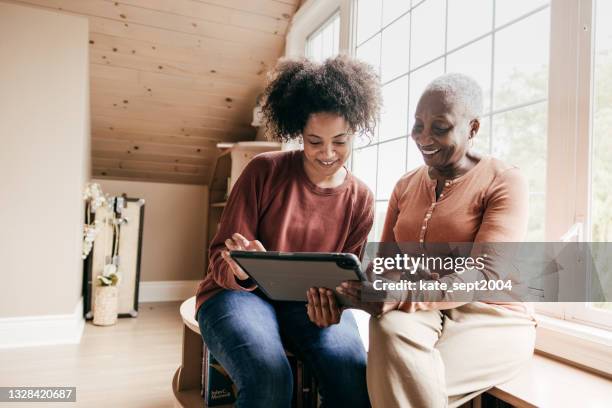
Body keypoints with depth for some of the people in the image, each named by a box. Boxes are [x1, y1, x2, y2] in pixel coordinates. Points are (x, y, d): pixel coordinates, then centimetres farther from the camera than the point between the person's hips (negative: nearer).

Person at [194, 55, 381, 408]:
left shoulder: (360, 199, 0)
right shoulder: (264, 171, -10)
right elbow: (220, 259, -9)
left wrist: (331, 300, -21)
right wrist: (243, 270, -33)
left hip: (307, 302, 3)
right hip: (239, 291, -2)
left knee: (355, 374, -26)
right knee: (270, 377, -32)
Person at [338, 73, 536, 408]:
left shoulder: (504, 182, -7)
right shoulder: (405, 186, 11)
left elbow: (485, 276, -20)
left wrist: (404, 295, -37)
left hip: (491, 318, -3)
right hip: (418, 313, 4)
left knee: (401, 378, -29)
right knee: (391, 330, -32)